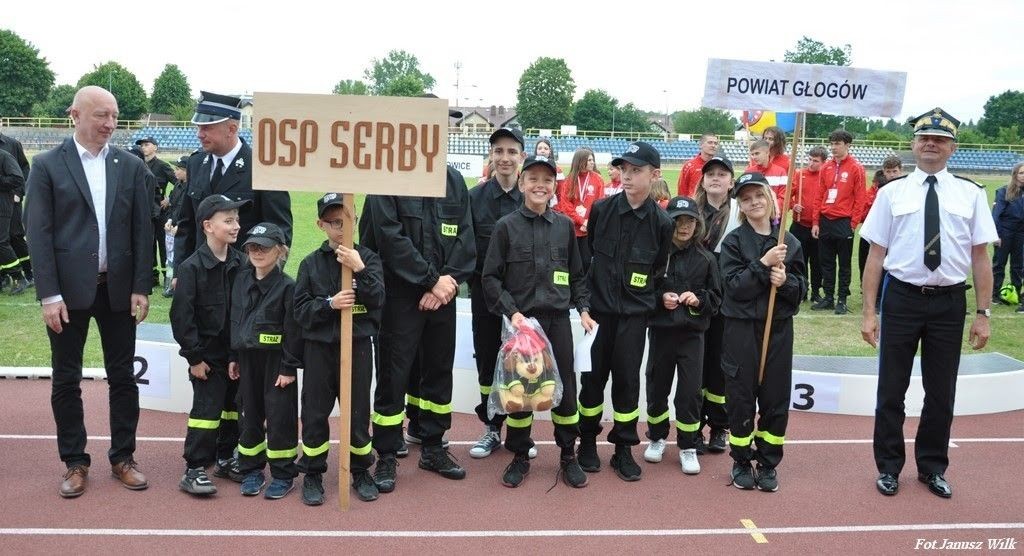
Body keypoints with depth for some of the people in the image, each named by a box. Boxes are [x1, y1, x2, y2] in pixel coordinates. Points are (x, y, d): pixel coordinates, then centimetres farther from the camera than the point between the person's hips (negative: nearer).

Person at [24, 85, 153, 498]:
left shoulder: (130, 166, 5)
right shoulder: (48, 165, -1)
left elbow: (142, 230, 4)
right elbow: (38, 232, -5)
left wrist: (141, 288, -2)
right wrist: (48, 294, -11)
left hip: (118, 288, 2)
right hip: (68, 289, -2)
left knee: (123, 376, 8)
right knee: (66, 380, 7)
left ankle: (122, 457, 21)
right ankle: (74, 462, 21)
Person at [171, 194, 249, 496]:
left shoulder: (241, 264, 0)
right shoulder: (191, 267, -13)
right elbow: (182, 315, -13)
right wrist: (194, 357, -13)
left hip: (236, 354, 5)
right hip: (208, 355, -5)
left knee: (233, 406, 14)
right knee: (207, 408, -3)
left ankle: (225, 458, 30)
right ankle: (194, 469, 7)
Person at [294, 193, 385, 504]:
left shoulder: (367, 257, 1)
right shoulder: (311, 263, 3)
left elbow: (378, 299, -10)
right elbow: (300, 309, -1)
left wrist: (360, 270, -23)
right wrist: (329, 303, -17)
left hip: (358, 345, -1)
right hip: (319, 347, 1)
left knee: (358, 411, 8)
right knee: (315, 412, 7)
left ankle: (361, 471, 25)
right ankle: (312, 474, 23)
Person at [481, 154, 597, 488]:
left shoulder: (564, 225, 7)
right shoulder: (507, 226, -1)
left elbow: (577, 274, 15)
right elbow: (491, 278, -1)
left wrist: (583, 308, 4)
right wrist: (511, 311, -11)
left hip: (558, 318, 2)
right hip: (521, 319, -2)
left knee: (565, 386, 5)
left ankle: (568, 455, 21)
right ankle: (520, 456, 22)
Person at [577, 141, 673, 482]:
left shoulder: (661, 222, -6)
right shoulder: (601, 209, -5)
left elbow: (658, 269, 7)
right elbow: (586, 253, 7)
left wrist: (642, 295, 7)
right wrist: (588, 291, 10)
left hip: (634, 313, 0)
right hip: (598, 308, 1)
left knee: (627, 379, 5)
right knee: (593, 376, 7)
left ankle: (623, 450, 19)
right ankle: (588, 442, 24)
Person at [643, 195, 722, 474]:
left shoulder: (706, 259, 1)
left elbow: (716, 297, 7)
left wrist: (699, 299, -12)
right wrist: (660, 298, -16)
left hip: (692, 334, 0)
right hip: (661, 331, 0)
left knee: (690, 391, 0)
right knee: (657, 387, 12)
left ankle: (688, 447, 16)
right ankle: (657, 438, 32)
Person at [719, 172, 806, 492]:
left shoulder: (790, 242, 4)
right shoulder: (733, 241, -3)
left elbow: (801, 289, 5)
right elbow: (733, 286, -13)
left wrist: (785, 281, -15)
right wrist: (763, 264, -21)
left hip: (778, 329, 2)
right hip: (742, 330, -2)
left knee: (776, 397, 7)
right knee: (741, 397, 5)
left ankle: (768, 464, 22)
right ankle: (742, 462, 20)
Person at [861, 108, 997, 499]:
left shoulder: (971, 194, 2)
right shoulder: (892, 192, -1)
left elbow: (980, 256, 2)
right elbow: (876, 254, -2)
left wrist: (982, 314, -1)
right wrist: (869, 312, -5)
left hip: (950, 301, 1)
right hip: (902, 298, -1)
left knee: (941, 391, 13)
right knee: (892, 388, 8)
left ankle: (932, 467, 31)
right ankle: (889, 467, 25)